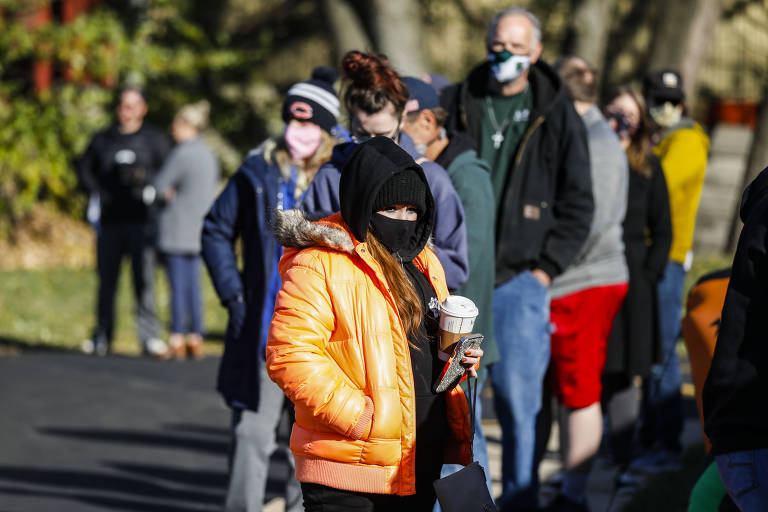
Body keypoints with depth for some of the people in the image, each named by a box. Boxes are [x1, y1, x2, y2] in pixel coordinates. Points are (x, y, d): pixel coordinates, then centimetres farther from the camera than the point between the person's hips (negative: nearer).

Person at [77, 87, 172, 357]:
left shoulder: (155, 139, 8)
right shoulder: (103, 139, 15)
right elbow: (84, 167, 19)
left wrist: (145, 177, -15)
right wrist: (95, 191, 4)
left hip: (141, 220, -3)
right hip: (109, 220, 3)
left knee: (144, 277, -9)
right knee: (106, 279, 4)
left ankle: (149, 335, -8)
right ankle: (102, 337, 11)